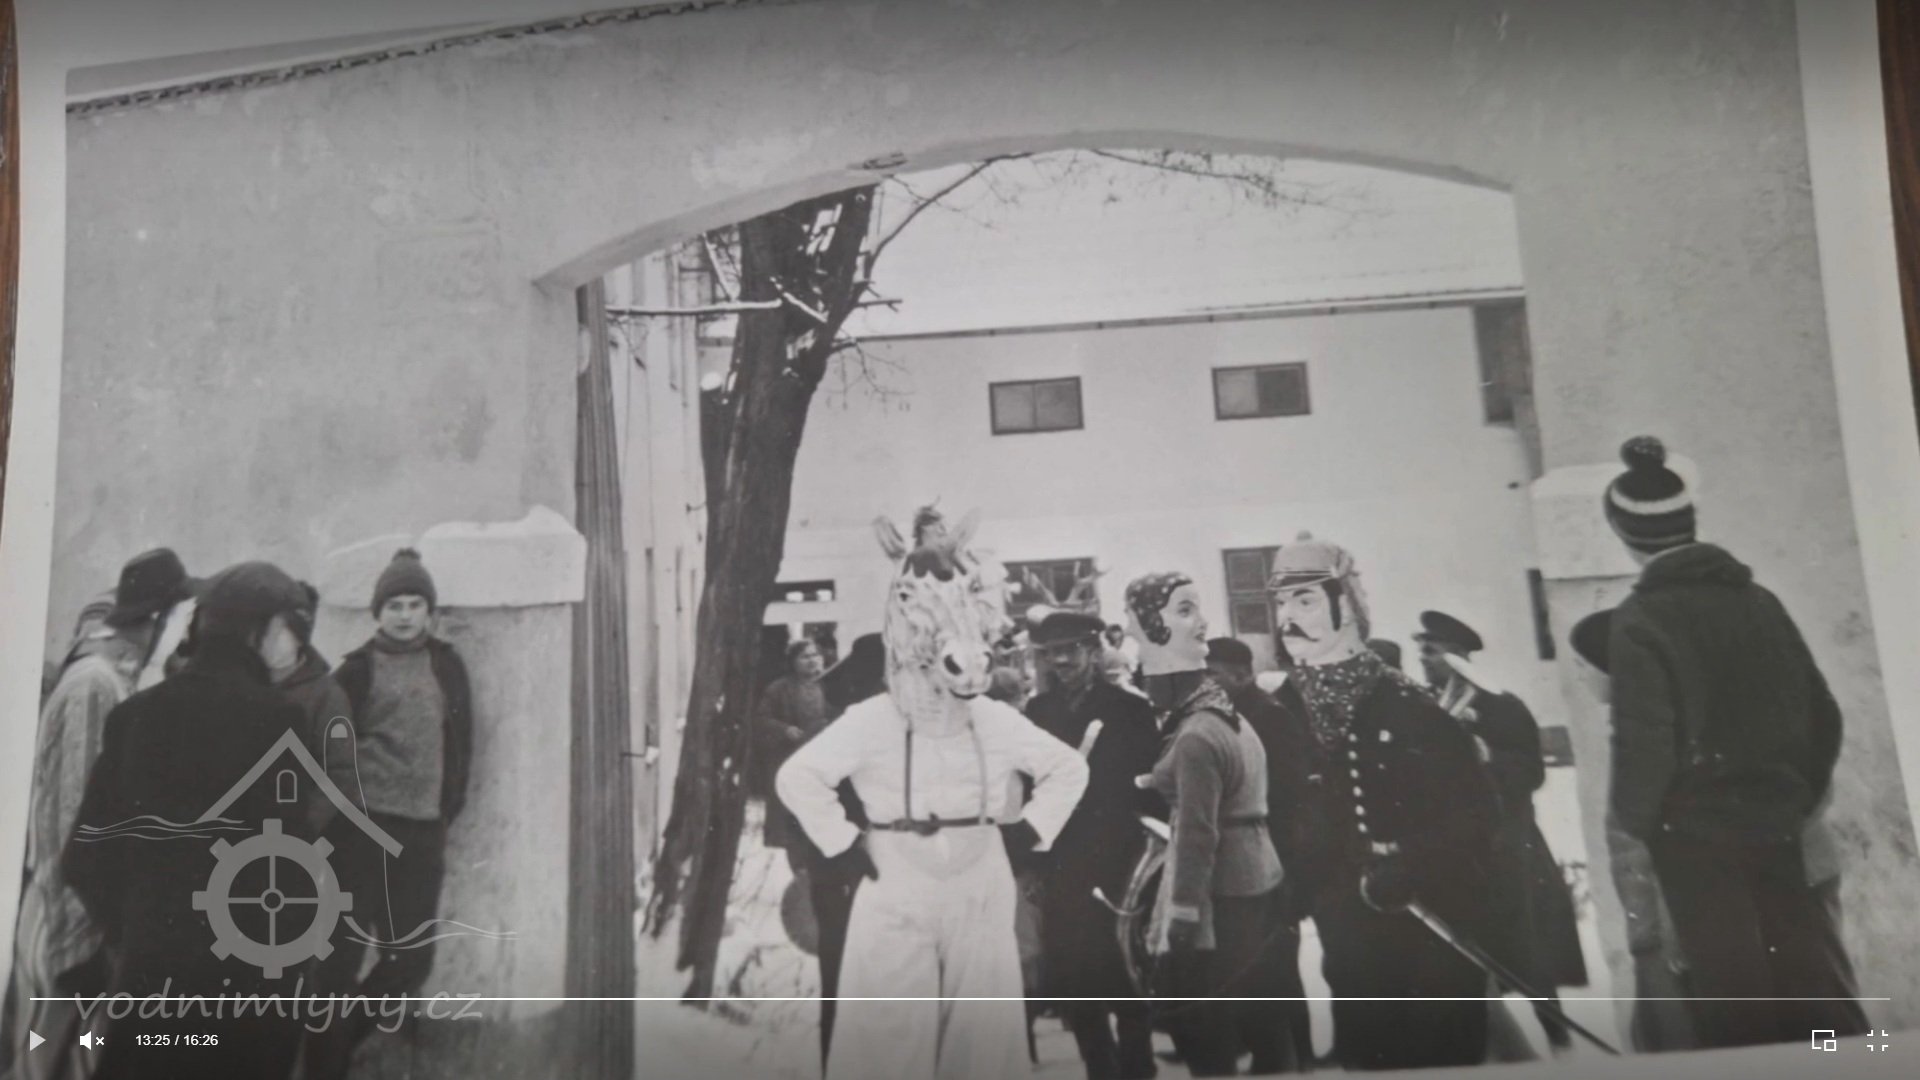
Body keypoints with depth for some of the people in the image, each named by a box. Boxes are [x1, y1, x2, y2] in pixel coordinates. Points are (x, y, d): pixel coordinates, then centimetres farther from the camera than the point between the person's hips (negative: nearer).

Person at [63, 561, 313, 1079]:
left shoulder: (135, 712, 3)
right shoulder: (272, 715, -13)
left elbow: (87, 851, 3)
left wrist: (130, 929, 16)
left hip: (148, 960, 5)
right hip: (245, 969, -5)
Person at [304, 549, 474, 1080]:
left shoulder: (447, 666, 9)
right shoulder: (357, 669, 0)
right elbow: (331, 747, -1)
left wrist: (445, 815, 7)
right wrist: (336, 815, -7)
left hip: (421, 830, 3)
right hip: (360, 825, -3)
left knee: (412, 958, 5)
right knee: (343, 952, -2)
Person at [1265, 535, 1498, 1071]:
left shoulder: (1405, 703, -11)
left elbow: (1475, 806, -10)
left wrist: (1411, 867, -21)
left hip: (1436, 925, -3)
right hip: (1353, 937, 3)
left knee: (1450, 1057, 6)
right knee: (1369, 1059, 12)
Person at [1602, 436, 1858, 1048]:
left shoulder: (1640, 621, -13)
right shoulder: (1759, 599, 4)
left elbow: (1644, 741, -17)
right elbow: (1822, 714, 8)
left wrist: (1632, 820, -1)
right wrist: (1799, 799, 19)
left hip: (1695, 834, -5)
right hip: (1774, 823, 5)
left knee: (1731, 990, 4)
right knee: (1799, 979, 13)